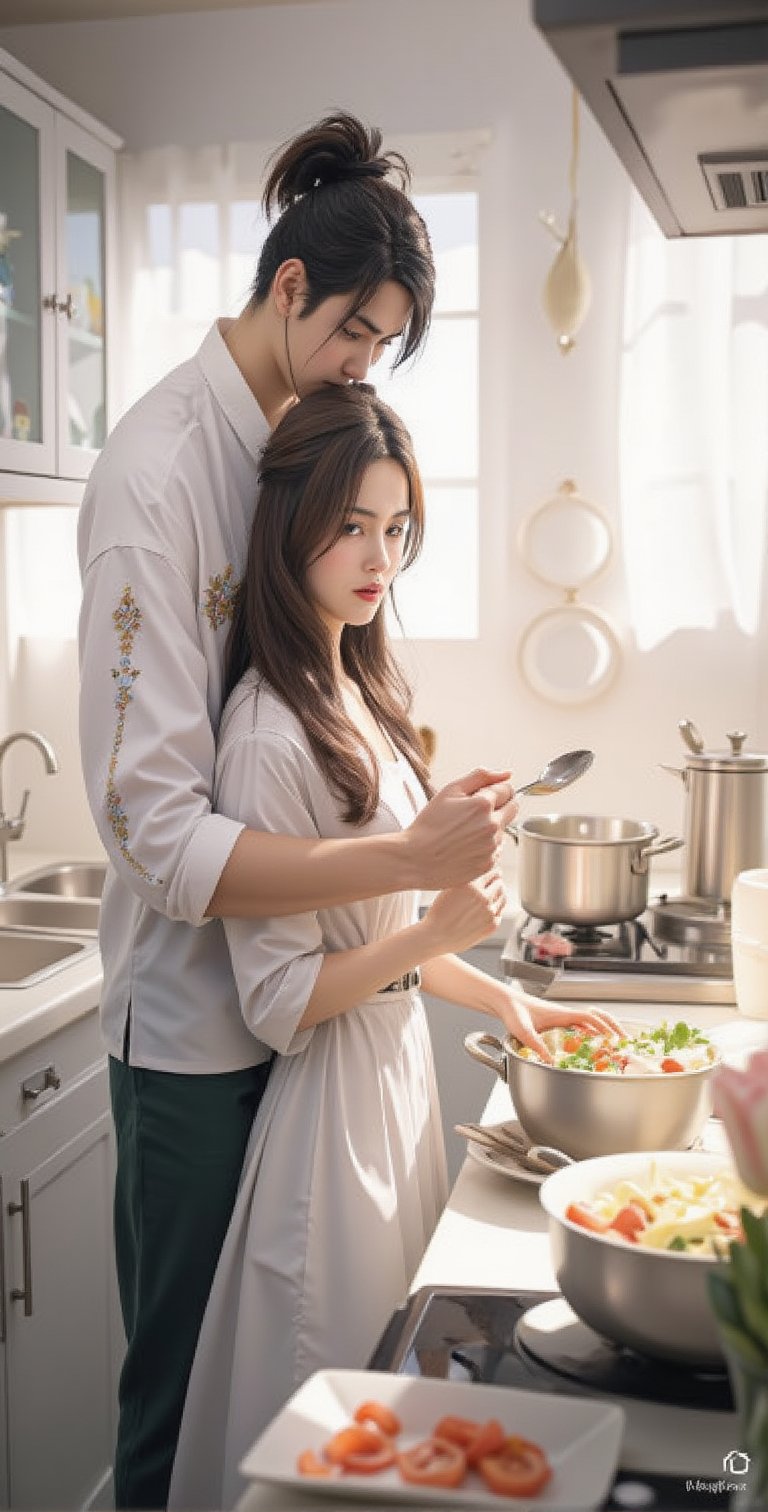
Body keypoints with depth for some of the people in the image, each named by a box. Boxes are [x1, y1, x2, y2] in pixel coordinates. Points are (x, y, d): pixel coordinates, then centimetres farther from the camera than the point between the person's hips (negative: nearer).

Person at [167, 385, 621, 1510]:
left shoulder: (361, 692, 7)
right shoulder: (268, 733, -21)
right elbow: (279, 1000, -18)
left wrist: (498, 997, 11)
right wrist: (435, 935, -23)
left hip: (400, 1067, 9)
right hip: (334, 1094, -9)